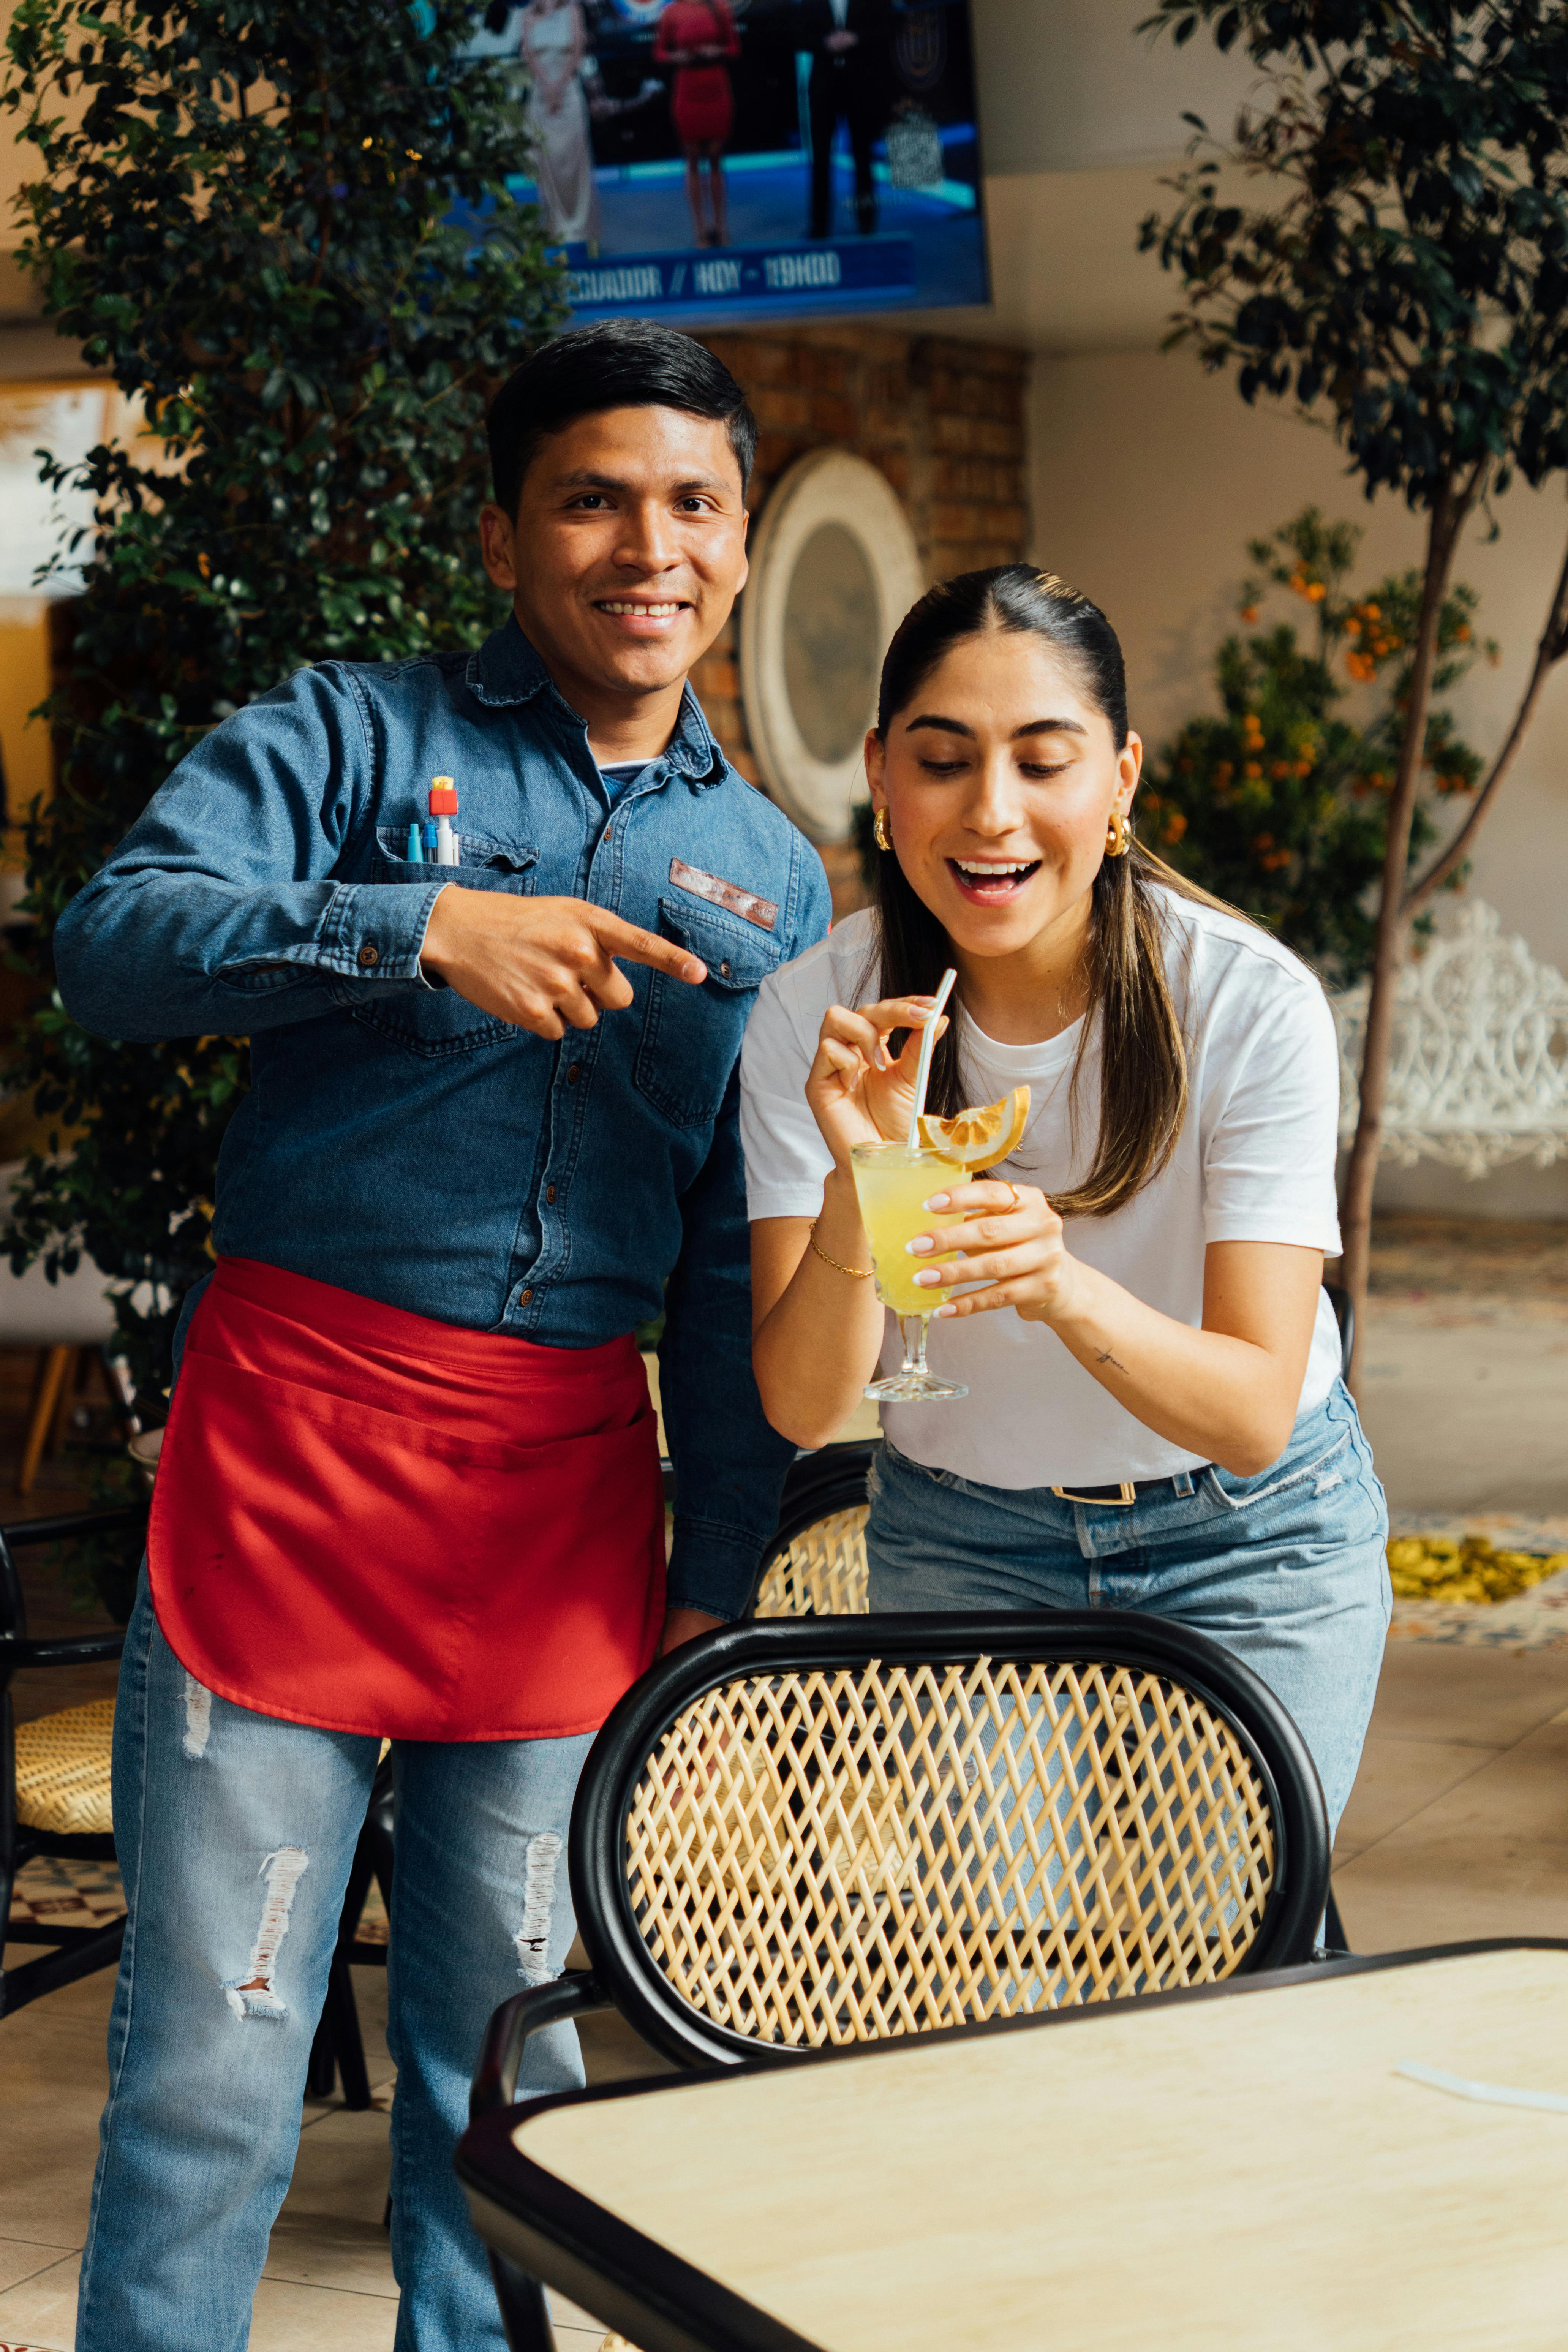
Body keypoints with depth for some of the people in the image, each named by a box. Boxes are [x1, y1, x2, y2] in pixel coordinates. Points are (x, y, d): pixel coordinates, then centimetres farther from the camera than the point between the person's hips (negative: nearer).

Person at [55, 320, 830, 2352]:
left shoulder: (772, 877, 15)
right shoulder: (352, 737, 4)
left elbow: (740, 1272, 15)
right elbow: (112, 944, -12)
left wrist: (719, 1579, 11)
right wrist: (422, 928, -25)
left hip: (568, 1493, 4)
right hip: (290, 1438, -3)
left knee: (515, 2070, 10)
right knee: (212, 2067, -1)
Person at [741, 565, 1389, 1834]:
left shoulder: (1251, 1002, -22)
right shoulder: (817, 1013, -16)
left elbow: (1254, 1417, -25)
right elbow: (801, 1408, -19)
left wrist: (1065, 1287, -43)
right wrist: (858, 1184, -37)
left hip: (1251, 1546, -1)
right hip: (955, 1545, 2)